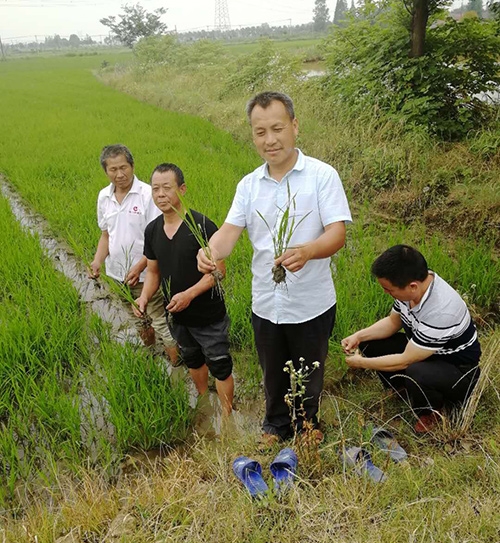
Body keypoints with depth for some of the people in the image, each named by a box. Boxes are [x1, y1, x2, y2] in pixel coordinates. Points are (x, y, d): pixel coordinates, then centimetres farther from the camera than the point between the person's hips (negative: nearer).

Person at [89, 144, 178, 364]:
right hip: (118, 274, 6)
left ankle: (176, 367, 13)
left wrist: (139, 267, -22)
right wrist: (97, 261, -5)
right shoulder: (104, 197, 4)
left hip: (145, 274, -6)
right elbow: (106, 234, 12)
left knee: (161, 323, -1)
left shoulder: (147, 195, -15)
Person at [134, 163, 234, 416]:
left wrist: (189, 294, -29)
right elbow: (153, 271, 8)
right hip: (178, 316, 7)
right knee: (193, 361, 26)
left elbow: (218, 270, -19)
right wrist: (145, 296, -11)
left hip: (209, 317, -6)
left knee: (220, 367, 7)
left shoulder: (202, 226, -21)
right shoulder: (152, 230, -1)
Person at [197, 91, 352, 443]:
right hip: (265, 305, 4)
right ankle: (276, 427, 46)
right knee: (273, 375, 22)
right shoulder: (249, 185, 3)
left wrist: (305, 251, -40)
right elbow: (230, 229, -7)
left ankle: (306, 427, 44)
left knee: (308, 376, 17)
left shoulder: (322, 175, -11)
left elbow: (337, 233, -18)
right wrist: (211, 252, -30)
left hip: (311, 305, -3)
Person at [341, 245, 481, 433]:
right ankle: (404, 388, 15)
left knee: (416, 373, -38)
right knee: (370, 343, -4)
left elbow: (405, 361, -29)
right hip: (421, 351, 7)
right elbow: (393, 322, 4)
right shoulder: (413, 281, -16)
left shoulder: (440, 311, -39)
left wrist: (361, 363, -17)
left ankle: (431, 412, -4)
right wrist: (359, 336, -10)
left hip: (458, 370, -7)